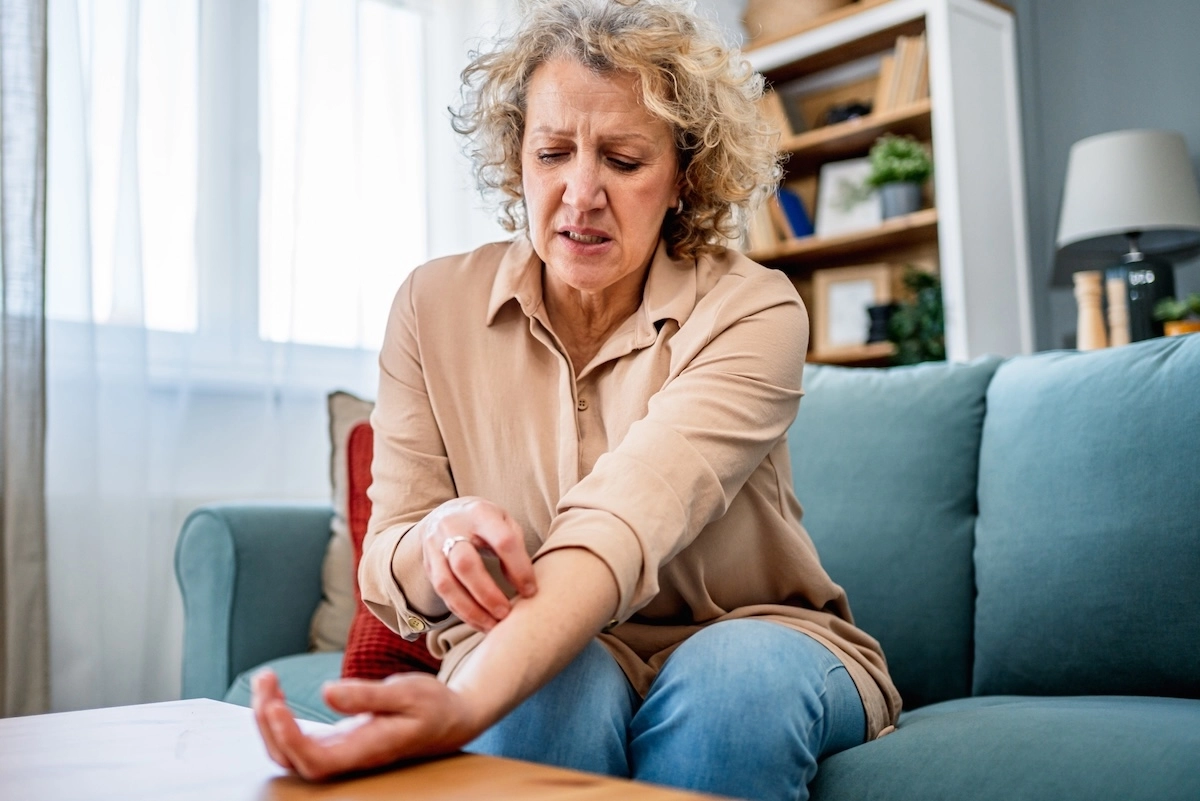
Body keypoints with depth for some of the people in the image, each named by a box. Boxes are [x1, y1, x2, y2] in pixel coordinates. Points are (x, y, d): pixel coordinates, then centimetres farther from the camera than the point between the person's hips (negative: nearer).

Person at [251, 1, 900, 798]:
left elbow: (625, 519, -34)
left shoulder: (751, 311, -16)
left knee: (730, 676, -34)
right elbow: (389, 576, -8)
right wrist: (439, 538, -33)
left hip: (754, 641, 0)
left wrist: (463, 704, -51)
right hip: (542, 653, 1)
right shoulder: (434, 306, -7)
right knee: (564, 684, -33)